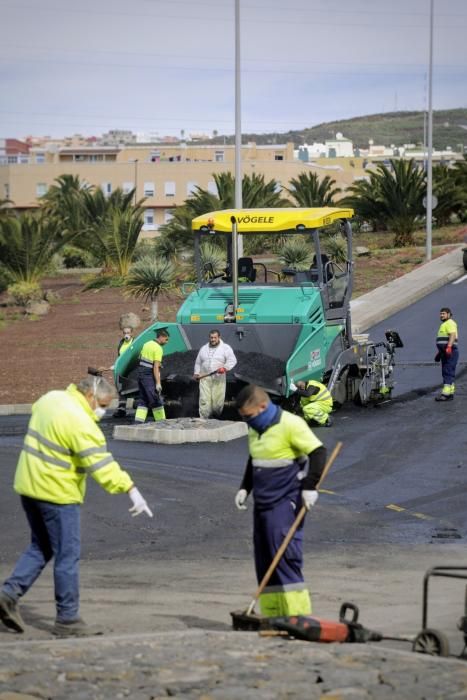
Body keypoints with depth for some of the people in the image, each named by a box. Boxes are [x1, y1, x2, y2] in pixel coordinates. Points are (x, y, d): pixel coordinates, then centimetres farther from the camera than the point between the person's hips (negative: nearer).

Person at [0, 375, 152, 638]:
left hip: (29, 486, 9)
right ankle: (68, 619, 6)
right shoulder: (80, 422, -20)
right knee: (68, 556, 0)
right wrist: (132, 490, -27)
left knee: (40, 548, 20)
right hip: (57, 493, -9)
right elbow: (102, 464, -25)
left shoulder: (50, 399, 6)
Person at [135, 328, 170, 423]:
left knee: (143, 400, 11)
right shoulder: (158, 349, -14)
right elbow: (156, 367, -19)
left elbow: (140, 357, 21)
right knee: (157, 401, 0)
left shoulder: (147, 344, 12)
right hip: (149, 376, -8)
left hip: (141, 373, 8)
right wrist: (158, 383, -21)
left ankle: (138, 422, 2)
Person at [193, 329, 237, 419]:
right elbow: (198, 362, 25)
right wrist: (196, 373, 15)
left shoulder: (225, 348, 2)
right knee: (204, 400, -7)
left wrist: (225, 368, -24)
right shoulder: (204, 348, 16)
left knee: (218, 401, -2)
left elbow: (232, 360, -8)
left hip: (218, 379, -3)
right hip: (204, 378, 3)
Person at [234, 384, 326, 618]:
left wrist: (309, 487, -18)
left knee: (284, 555, -15)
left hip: (286, 502, -8)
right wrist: (245, 488, 16)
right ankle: (271, 615, 12)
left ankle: (298, 614, -12)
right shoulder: (255, 429, 13)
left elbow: (318, 452, -14)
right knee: (264, 561, 7)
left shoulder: (290, 424, -12)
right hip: (263, 502, 8)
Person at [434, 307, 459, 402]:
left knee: (448, 372, -15)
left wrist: (449, 347, -34)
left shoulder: (450, 323, -8)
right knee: (446, 373, 10)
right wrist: (439, 352, 31)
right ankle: (450, 393, 12)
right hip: (445, 352, 11)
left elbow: (452, 335, -23)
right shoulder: (444, 325, 26)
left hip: (450, 352, -11)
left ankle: (446, 393, -22)